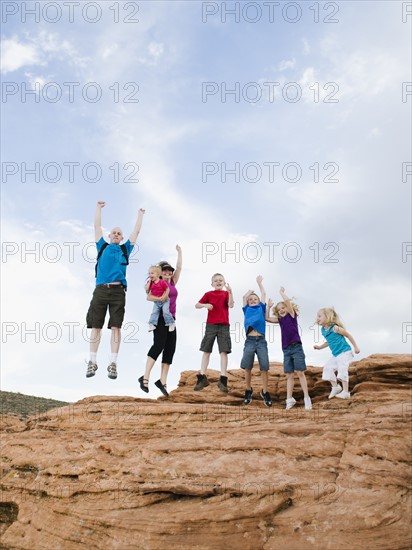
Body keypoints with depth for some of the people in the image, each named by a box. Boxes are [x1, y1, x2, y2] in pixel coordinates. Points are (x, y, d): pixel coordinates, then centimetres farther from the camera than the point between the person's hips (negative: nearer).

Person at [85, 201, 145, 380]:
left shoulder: (125, 249, 20)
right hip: (101, 290, 0)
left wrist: (140, 214, 35)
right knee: (96, 326, -1)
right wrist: (99, 207, 31)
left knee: (116, 327, -4)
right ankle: (92, 362, 5)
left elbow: (136, 231, 27)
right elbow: (97, 226, 24)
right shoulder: (102, 247, 19)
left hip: (118, 291, 0)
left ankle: (113, 363, -2)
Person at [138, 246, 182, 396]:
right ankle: (145, 378, -14)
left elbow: (179, 267, 16)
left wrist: (179, 252, 20)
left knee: (170, 349, 1)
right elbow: (149, 297, -15)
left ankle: (162, 381, 3)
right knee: (159, 345, -18)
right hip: (160, 318, -7)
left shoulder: (172, 283, 16)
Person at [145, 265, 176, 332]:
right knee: (154, 312, -6)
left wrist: (164, 297, -18)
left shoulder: (162, 282, -14)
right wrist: (149, 281, -12)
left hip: (164, 300, -5)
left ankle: (171, 323, -3)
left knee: (165, 311, -15)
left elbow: (168, 289, -10)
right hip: (156, 302, 5)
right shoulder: (150, 283, 2)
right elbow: (147, 290, -12)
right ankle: (152, 324, -5)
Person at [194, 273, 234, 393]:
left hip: (223, 326, 0)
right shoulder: (208, 294, 6)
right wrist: (205, 305, -17)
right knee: (206, 351, 2)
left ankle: (223, 379, -4)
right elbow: (197, 305, 2)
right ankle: (202, 378, 9)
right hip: (210, 325, 1)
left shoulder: (226, 294, 5)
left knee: (224, 351, -5)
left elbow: (231, 305, -12)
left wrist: (230, 292, -25)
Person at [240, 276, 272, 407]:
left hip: (261, 341, 0)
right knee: (247, 367, -1)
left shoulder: (261, 308, 18)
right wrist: (251, 290, 41)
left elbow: (263, 294, 23)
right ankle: (248, 390, 15)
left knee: (264, 366, -6)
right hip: (249, 341, 1)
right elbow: (244, 296, 25)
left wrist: (259, 282, 35)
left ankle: (264, 392, 3)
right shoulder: (247, 310, 19)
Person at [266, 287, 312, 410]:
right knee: (289, 375, 5)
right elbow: (267, 318, 18)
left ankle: (307, 398, -4)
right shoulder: (280, 319, 15)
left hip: (296, 347, -5)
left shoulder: (292, 315, 1)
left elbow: (287, 300, -12)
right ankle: (289, 399, 7)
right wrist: (269, 307, 13)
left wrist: (281, 292, 2)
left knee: (300, 373, -7)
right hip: (286, 350, 5)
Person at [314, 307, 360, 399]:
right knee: (328, 368, 5)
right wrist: (320, 347, 12)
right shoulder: (323, 330, 4)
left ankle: (345, 392, -4)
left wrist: (355, 347, -4)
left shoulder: (335, 328, -19)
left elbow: (348, 335, -8)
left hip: (344, 352, -8)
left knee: (342, 370, -13)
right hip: (335, 354, 8)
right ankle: (335, 387, 18)